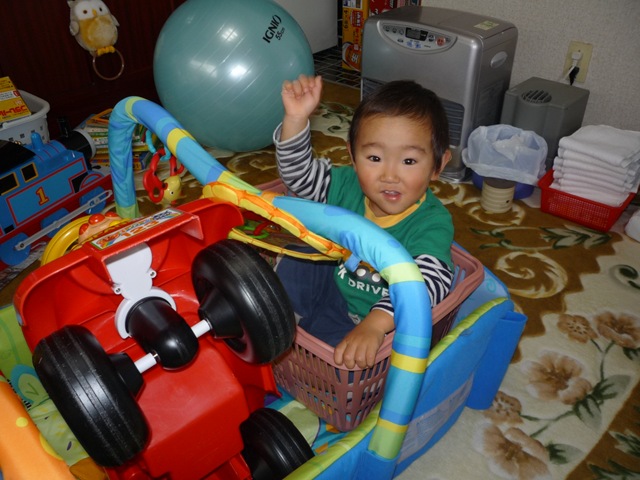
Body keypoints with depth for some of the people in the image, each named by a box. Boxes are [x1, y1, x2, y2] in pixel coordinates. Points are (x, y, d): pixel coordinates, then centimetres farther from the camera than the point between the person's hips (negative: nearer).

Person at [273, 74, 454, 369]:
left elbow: (429, 281, -42)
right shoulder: (348, 186, -12)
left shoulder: (432, 223, -27)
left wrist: (375, 323, -57)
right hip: (334, 288, 5)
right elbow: (299, 172, -5)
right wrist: (296, 119, -22)